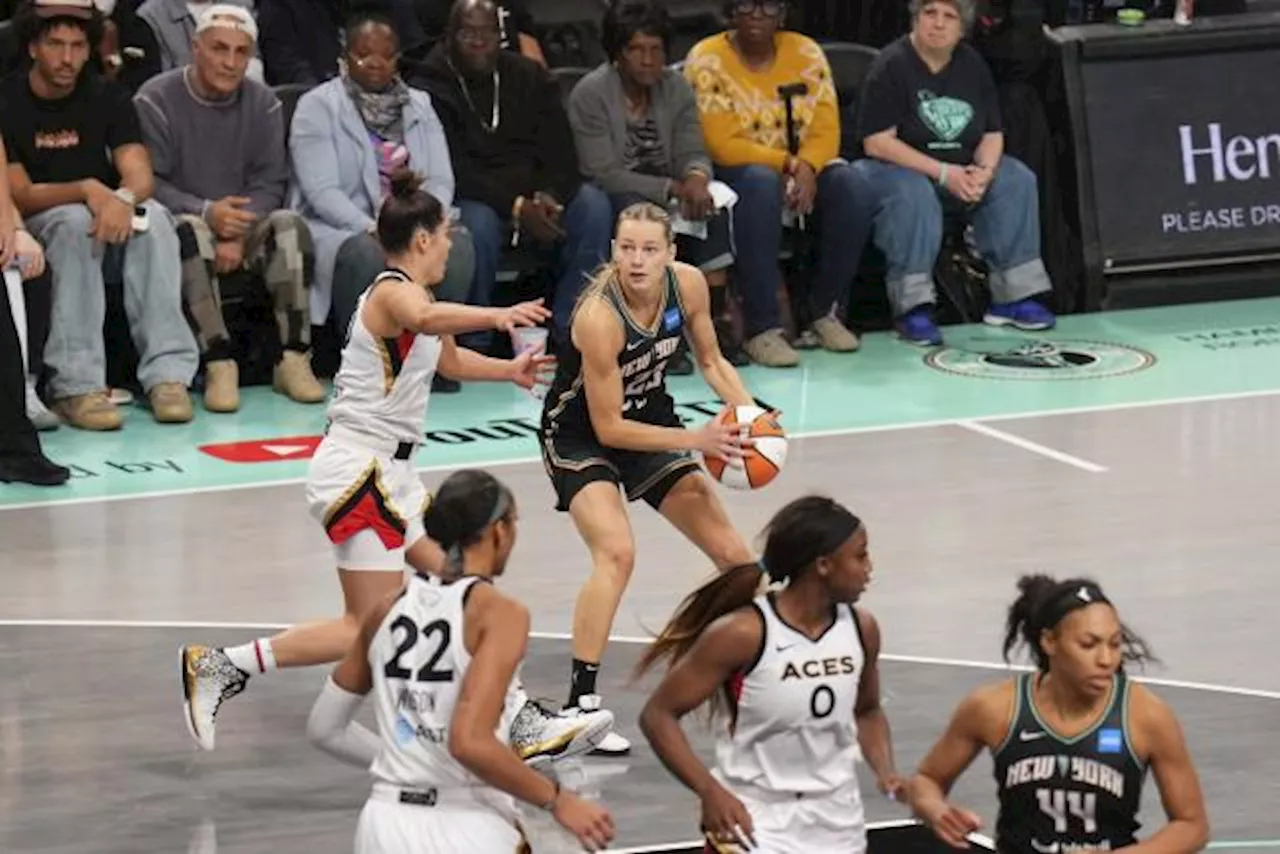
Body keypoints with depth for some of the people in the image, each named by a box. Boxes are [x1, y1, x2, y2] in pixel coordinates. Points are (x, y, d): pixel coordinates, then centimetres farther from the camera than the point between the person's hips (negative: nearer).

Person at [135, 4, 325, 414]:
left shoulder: (263, 103, 6)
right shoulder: (156, 100, -6)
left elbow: (269, 183, 0)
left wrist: (239, 235, -19)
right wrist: (206, 212, -29)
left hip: (244, 225, 3)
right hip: (177, 222, -3)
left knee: (290, 225, -27)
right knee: (190, 230, -37)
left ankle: (293, 360, -27)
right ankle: (219, 365, -40)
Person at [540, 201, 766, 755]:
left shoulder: (688, 284, -17)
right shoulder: (599, 316, -33)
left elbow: (710, 360, 2)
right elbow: (608, 427, -26)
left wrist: (749, 411, -15)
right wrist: (696, 441, -30)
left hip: (649, 419, 6)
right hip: (580, 434, -6)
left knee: (732, 553, 10)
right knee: (616, 552, -30)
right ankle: (580, 704, -26)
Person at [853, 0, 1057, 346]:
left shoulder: (972, 65, 5)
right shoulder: (890, 66, -13)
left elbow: (992, 134, 7)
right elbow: (877, 142, -19)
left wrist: (983, 171, -17)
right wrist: (942, 173, -24)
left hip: (960, 171, 6)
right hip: (898, 169, -6)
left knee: (1016, 179, -13)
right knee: (911, 193, -37)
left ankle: (1013, 295, -11)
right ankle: (913, 307, -34)